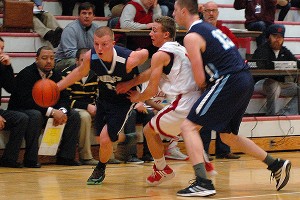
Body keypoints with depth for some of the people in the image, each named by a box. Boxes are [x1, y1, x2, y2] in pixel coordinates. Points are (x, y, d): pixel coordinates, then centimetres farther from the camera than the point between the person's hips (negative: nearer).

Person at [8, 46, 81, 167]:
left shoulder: (56, 75, 4)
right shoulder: (26, 74, -17)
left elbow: (64, 97, 0)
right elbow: (26, 101, -29)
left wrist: (62, 111, -26)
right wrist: (51, 111, -36)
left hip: (47, 113, 7)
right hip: (20, 112, -7)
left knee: (74, 115, -6)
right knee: (35, 116, -40)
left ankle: (65, 156, -6)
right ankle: (31, 159, -31)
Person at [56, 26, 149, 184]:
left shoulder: (128, 59, -35)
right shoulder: (91, 56, -22)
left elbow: (145, 53, -12)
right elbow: (80, 72, 2)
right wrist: (56, 87, 1)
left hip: (123, 99, -5)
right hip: (104, 98, 5)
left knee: (105, 139, -13)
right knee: (102, 138, 15)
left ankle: (100, 170, 16)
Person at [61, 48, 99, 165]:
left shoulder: (95, 75, 5)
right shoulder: (67, 74, -12)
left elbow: (98, 97, 13)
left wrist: (95, 107, -12)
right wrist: (86, 106, -22)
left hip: (90, 109, 6)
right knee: (85, 116, -36)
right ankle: (85, 156, -29)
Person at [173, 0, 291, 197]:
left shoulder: (191, 37, -7)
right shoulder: (208, 28, 21)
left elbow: (200, 79, -10)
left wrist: (203, 87, 11)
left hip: (229, 82, -9)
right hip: (246, 80, 9)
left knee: (189, 127, -7)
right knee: (228, 135, 24)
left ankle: (203, 183, -18)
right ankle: (276, 165, 26)